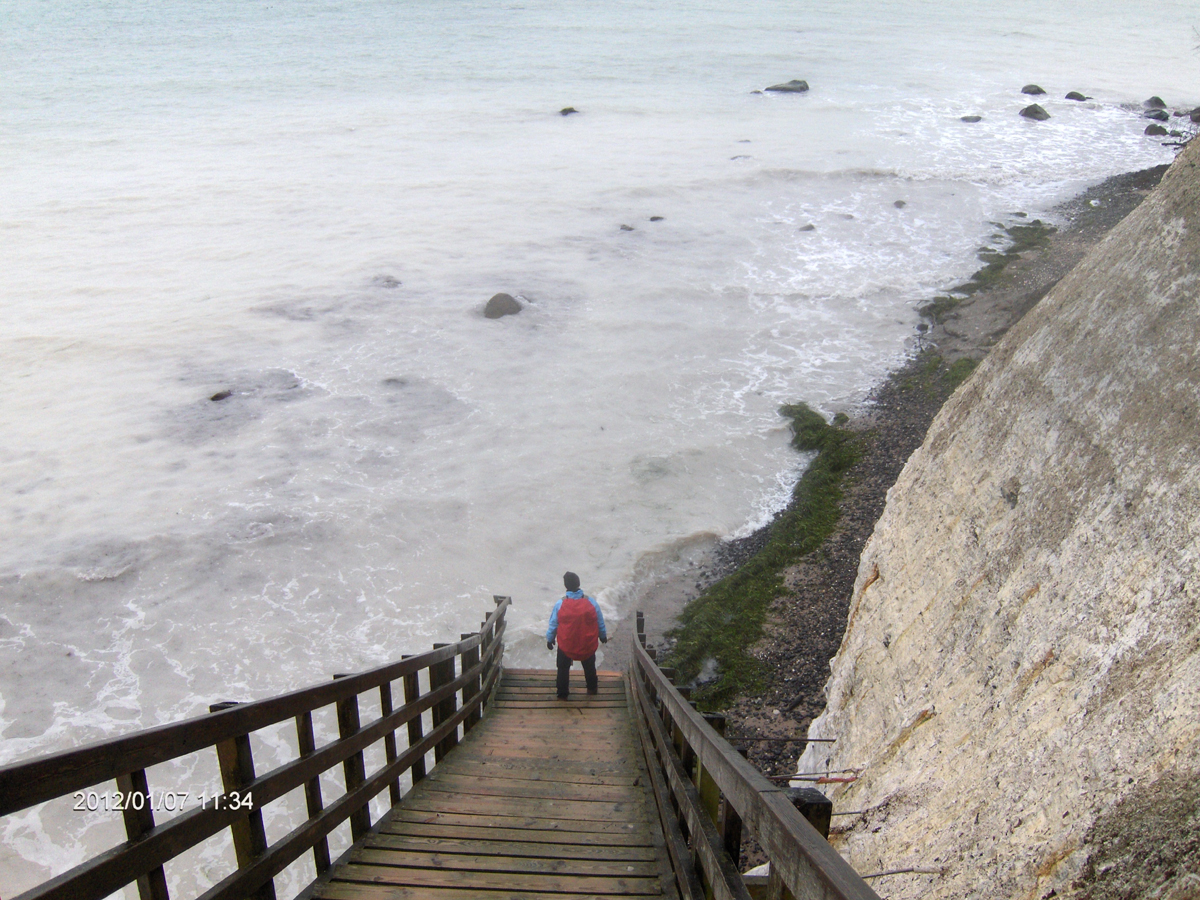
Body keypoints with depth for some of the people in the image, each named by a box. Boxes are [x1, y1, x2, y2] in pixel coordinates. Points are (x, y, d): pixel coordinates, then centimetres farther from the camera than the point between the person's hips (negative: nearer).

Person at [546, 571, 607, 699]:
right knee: (589, 667, 27)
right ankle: (592, 688, 45)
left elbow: (553, 625, -6)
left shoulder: (560, 605, -18)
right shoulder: (591, 603, -14)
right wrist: (603, 636, 17)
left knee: (563, 668, 21)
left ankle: (562, 693, 29)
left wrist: (549, 639, 11)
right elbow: (600, 623, -1)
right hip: (588, 645, 2)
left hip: (566, 645, -1)